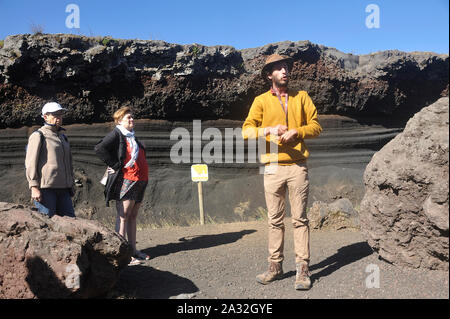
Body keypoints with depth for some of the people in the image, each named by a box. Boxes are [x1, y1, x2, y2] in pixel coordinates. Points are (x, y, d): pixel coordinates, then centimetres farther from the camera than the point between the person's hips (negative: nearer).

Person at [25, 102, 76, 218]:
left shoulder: (63, 137, 22)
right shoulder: (38, 136, 0)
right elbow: (30, 163, -7)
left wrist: (71, 186, 20)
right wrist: (34, 188, -14)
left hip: (63, 189, 7)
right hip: (46, 188, -7)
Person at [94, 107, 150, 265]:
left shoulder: (132, 136, 18)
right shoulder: (116, 134, -6)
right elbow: (99, 148, -20)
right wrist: (115, 166, -17)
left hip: (139, 181, 8)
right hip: (125, 181, -8)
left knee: (133, 216, 12)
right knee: (123, 216, -6)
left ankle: (133, 250, 19)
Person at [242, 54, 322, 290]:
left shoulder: (301, 97, 11)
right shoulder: (261, 101, 8)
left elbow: (315, 125, 6)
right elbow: (247, 130, -1)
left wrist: (296, 132, -11)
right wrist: (269, 130, -18)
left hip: (297, 166, 0)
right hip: (273, 168, 1)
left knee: (300, 219, 0)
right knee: (275, 219, 6)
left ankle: (302, 269, 5)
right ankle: (275, 266, 15)